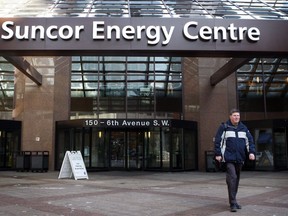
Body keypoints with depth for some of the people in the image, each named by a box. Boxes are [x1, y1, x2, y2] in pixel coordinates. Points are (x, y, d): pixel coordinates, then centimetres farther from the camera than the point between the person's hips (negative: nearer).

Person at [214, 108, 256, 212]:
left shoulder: (243, 128, 14)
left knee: (236, 179, 12)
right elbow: (217, 141, -2)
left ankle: (233, 200, 26)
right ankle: (233, 203, -12)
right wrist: (218, 154, -7)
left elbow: (250, 140, 12)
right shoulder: (224, 127, 0)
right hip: (229, 158, -5)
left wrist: (251, 152, -2)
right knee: (232, 178, -15)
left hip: (240, 159, 5)